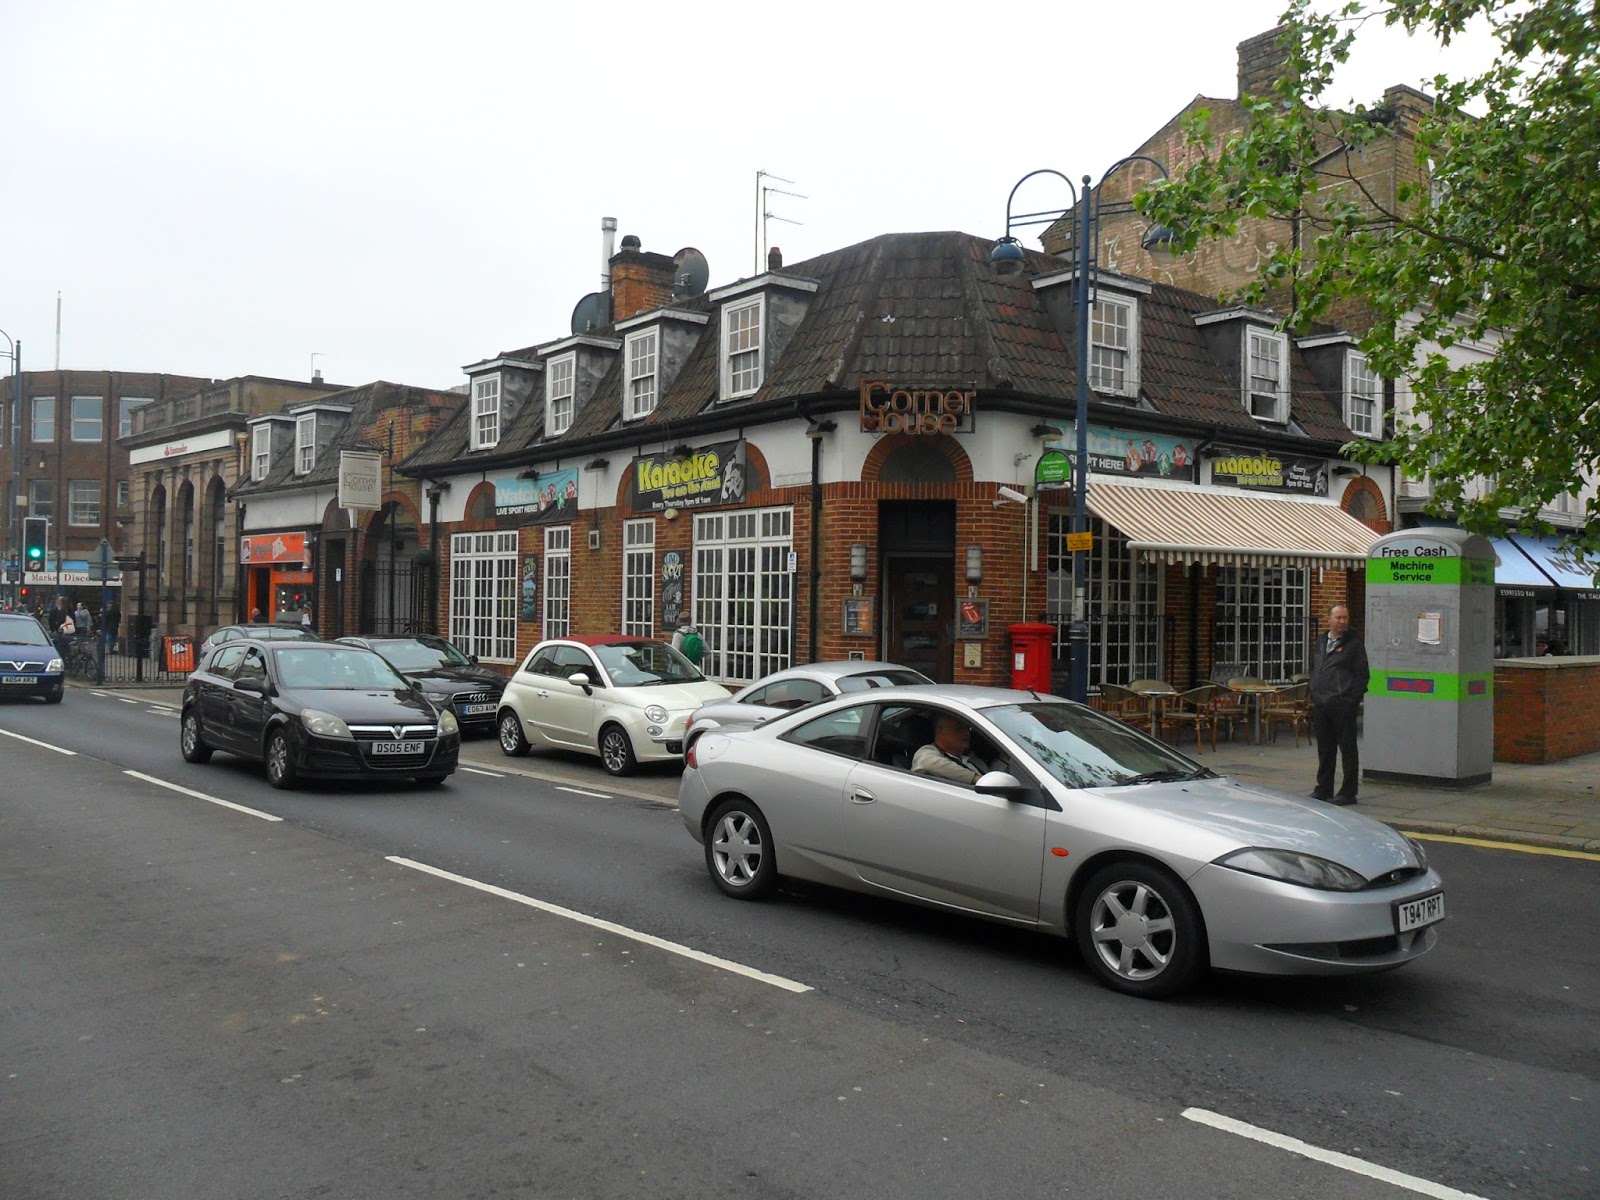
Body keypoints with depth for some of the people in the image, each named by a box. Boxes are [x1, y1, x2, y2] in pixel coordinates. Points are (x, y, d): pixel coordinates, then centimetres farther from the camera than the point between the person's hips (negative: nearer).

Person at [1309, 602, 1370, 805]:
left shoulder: (1354, 644, -1)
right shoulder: (1320, 643, 16)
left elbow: (1362, 674, -4)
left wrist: (1353, 700, -11)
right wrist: (1314, 696, 13)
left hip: (1343, 705, -6)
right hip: (1320, 705, 6)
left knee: (1348, 749, 0)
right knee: (1324, 749, 11)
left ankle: (1348, 792, 5)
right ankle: (1323, 790, 20)